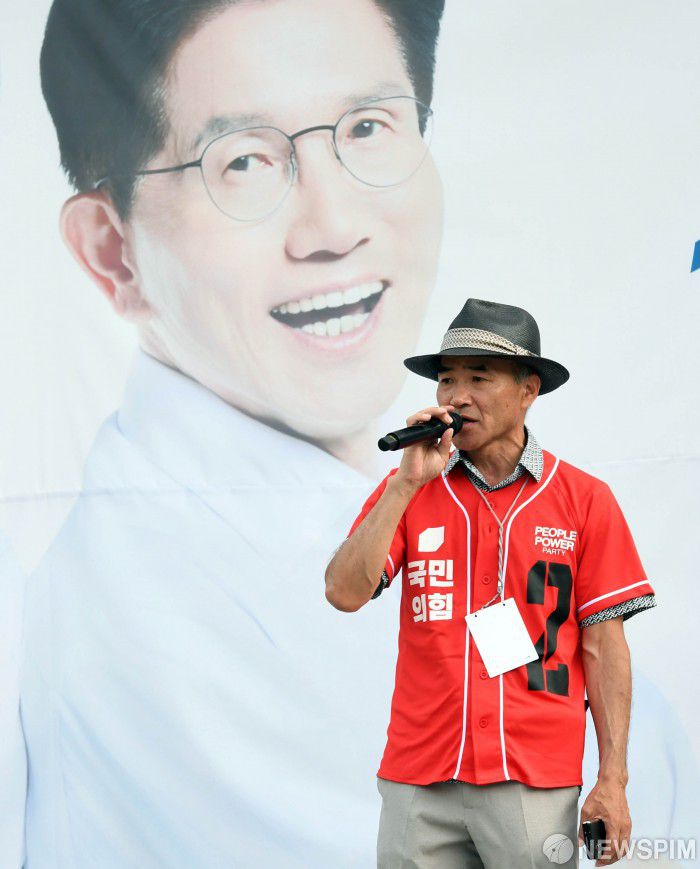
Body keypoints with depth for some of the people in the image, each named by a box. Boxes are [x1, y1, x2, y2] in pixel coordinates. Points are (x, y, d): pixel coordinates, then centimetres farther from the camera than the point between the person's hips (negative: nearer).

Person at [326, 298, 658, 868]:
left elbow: (603, 646, 2)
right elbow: (345, 593, -5)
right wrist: (408, 483, -9)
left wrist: (613, 781, -3)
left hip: (534, 781, -1)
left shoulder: (584, 500, 3)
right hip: (417, 778, 2)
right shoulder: (405, 490, 8)